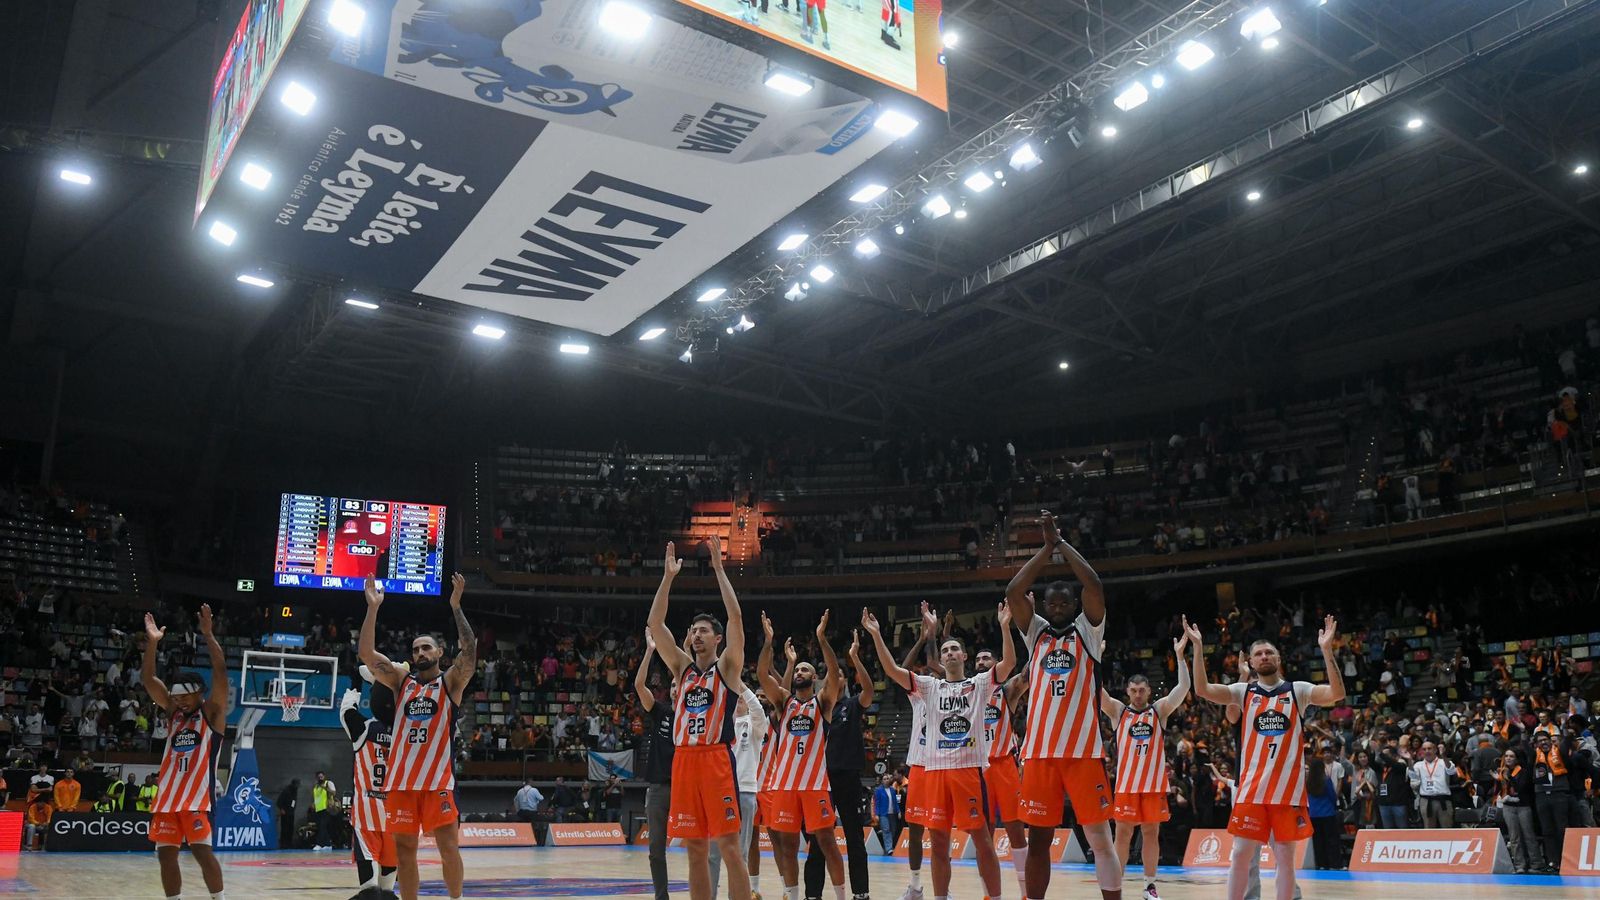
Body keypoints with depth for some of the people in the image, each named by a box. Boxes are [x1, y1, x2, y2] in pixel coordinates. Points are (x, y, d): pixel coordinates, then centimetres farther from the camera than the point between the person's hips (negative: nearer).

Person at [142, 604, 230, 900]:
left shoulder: (211, 713, 1)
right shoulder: (173, 712, 15)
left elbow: (220, 672, -12)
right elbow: (148, 679, 9)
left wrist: (208, 635, -16)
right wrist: (152, 642, -2)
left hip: (197, 794, -6)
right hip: (167, 795, 6)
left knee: (201, 850, -11)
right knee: (165, 854, 5)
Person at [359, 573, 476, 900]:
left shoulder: (450, 682, 4)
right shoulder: (401, 681, 11)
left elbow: (469, 650, -14)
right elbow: (367, 653, 0)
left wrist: (456, 606, -19)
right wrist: (373, 607, -8)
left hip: (438, 779, -3)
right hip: (401, 778, 3)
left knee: (449, 849, -3)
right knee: (404, 850, 7)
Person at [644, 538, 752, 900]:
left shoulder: (727, 667, 4)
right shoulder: (682, 667, 16)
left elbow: (736, 617, -8)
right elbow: (655, 624, 9)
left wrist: (719, 568, -7)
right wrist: (668, 576, 3)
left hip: (716, 759, -5)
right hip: (684, 760, 5)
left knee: (729, 846, -5)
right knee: (695, 850, 8)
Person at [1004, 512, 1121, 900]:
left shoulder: (1087, 631, 7)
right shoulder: (1035, 632, 13)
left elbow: (1094, 585, -7)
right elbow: (1013, 592, 0)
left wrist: (1062, 542, 0)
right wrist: (1047, 547, -1)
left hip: (1084, 748, -2)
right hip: (1039, 750, 2)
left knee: (1100, 837, 1)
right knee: (1038, 838, 8)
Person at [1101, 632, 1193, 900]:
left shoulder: (1159, 710, 5)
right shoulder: (1118, 711, 4)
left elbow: (1183, 688, -6)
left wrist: (1179, 655, -15)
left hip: (1155, 782, 1)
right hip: (1126, 783, -1)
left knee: (1151, 833, 7)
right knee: (1123, 834, 2)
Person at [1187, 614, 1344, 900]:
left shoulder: (1298, 690, 5)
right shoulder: (1244, 691, 7)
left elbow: (1337, 694, -11)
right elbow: (1202, 690, -7)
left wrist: (1327, 650, -21)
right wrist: (1198, 648, -15)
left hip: (1289, 787, -1)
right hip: (1251, 788, 1)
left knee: (1286, 856, 6)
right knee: (1241, 854, 1)